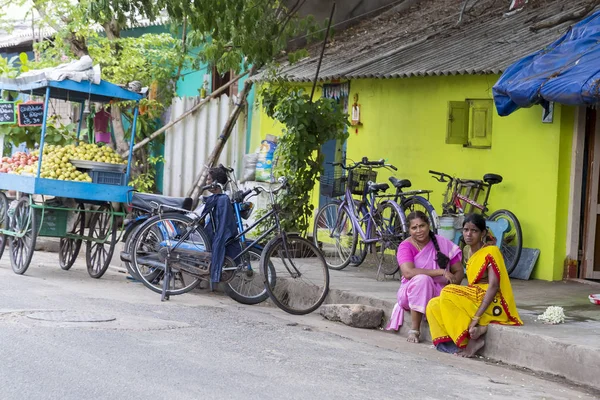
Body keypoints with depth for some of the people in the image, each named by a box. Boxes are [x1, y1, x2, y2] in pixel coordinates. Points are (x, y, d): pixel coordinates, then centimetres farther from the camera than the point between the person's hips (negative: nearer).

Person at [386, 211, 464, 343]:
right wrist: (441, 272, -26)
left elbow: (459, 272, 2)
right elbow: (408, 272, -25)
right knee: (422, 279, -36)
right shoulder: (406, 246, -7)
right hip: (412, 293, -1)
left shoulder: (444, 243, 1)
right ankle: (414, 329, -28)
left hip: (438, 293, 1)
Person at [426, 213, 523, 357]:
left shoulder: (491, 252, -9)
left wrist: (477, 316, -26)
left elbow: (494, 286, -19)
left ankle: (474, 332, -18)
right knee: (434, 305, -6)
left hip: (492, 305, -8)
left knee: (448, 293, -22)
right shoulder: (473, 256, 16)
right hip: (475, 301, 8)